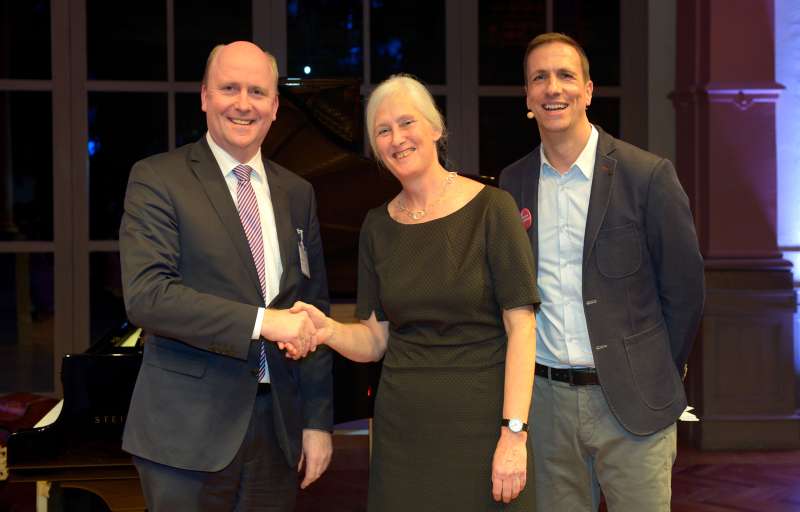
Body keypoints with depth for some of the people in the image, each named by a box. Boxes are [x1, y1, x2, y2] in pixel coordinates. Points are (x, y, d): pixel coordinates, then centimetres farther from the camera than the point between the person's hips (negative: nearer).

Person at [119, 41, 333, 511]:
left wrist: (318, 421, 8)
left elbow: (315, 311, 13)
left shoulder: (298, 193, 12)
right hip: (190, 429, -4)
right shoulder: (157, 179, -4)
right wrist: (260, 321, -22)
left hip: (279, 424, 5)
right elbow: (146, 295, -16)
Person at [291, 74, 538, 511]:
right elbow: (376, 339, 8)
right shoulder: (378, 226, 7)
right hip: (402, 428, 4)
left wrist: (514, 431, -16)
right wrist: (329, 331, -13)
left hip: (480, 420, -3)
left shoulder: (490, 209, -6)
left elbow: (520, 327, -9)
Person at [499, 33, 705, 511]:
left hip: (631, 403, -3)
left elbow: (685, 288, -1)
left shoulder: (648, 175, -7)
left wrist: (657, 375, 4)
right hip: (546, 400, 3)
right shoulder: (514, 181, 5)